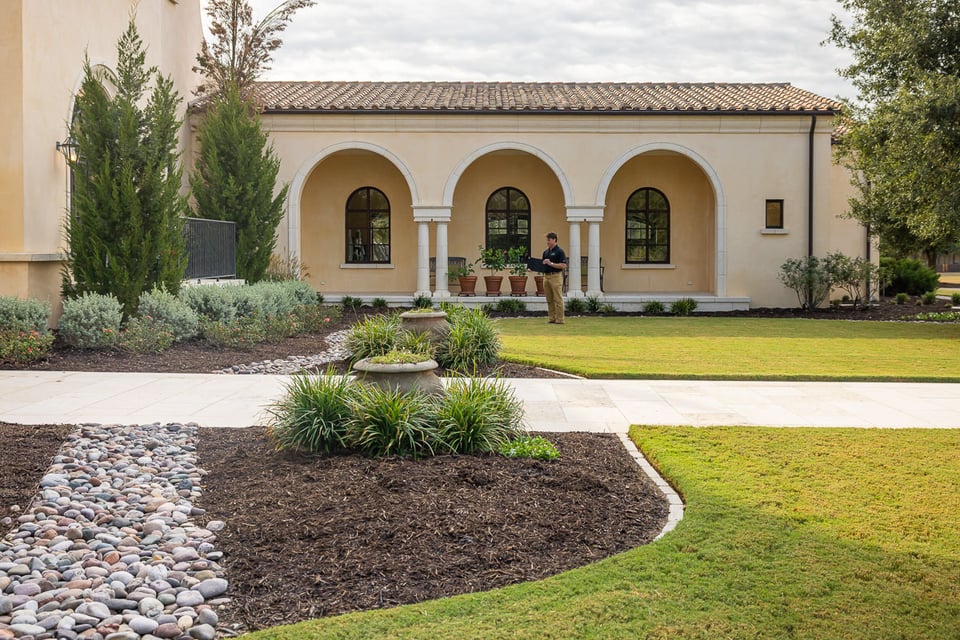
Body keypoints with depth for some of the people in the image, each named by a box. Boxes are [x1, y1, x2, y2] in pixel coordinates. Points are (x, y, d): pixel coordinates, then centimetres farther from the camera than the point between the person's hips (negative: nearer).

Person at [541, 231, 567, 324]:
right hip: (546, 276, 8)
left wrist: (551, 263, -19)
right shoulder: (546, 252, 16)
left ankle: (559, 319, -4)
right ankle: (552, 319, 13)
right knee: (549, 300, 9)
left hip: (556, 276, -8)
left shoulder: (560, 251, -7)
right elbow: (543, 265, 22)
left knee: (558, 299, -6)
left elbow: (564, 265, -14)